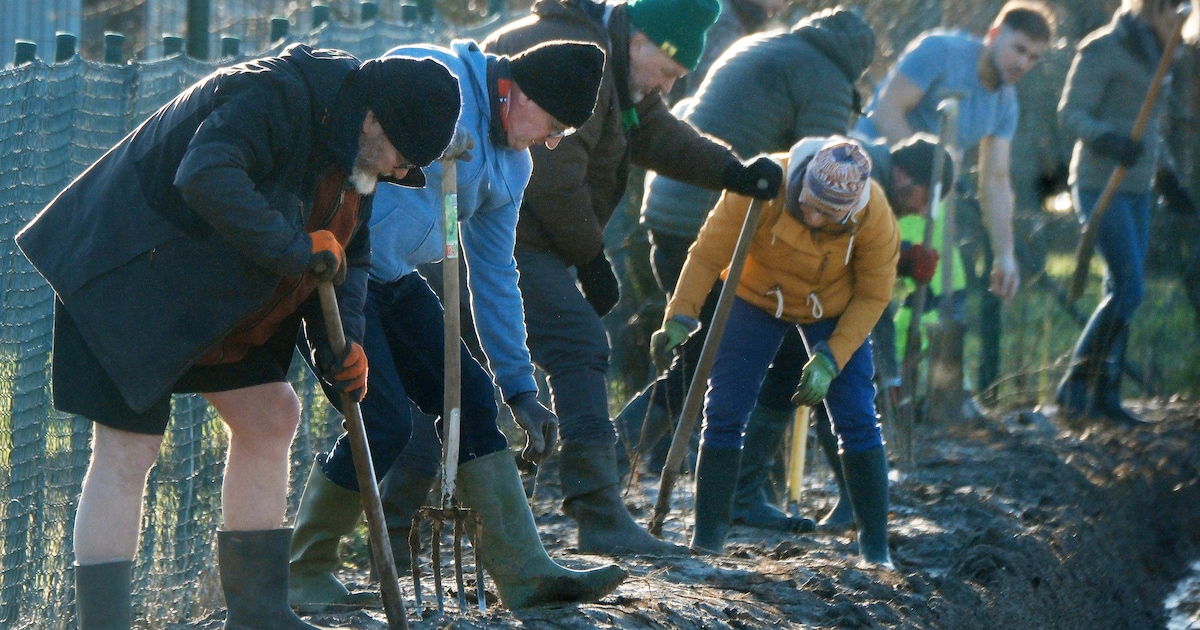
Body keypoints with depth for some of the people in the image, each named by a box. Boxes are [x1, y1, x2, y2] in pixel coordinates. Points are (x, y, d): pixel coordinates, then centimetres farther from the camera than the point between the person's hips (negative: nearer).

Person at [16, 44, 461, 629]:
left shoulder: (357, 148, 5)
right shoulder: (272, 95, -27)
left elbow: (345, 252, 13)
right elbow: (206, 179, -43)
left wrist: (342, 339, -4)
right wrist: (297, 250, -36)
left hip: (210, 299, 10)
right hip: (129, 272, -10)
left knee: (270, 415, 10)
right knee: (128, 448, -13)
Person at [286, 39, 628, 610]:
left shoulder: (511, 168, 12)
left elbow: (494, 279, 18)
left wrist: (519, 387, 16)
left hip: (392, 281, 9)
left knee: (470, 398, 1)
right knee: (384, 423, -14)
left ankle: (525, 574, 3)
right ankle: (303, 573, 3)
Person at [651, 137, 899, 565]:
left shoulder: (874, 214, -29)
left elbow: (872, 296, -15)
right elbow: (709, 253, -22)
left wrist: (830, 360, -23)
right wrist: (680, 317, -33)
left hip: (833, 310, 0)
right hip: (757, 297, 0)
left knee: (857, 423, -7)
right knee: (724, 413, -8)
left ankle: (876, 548, 4)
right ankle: (706, 540, 4)